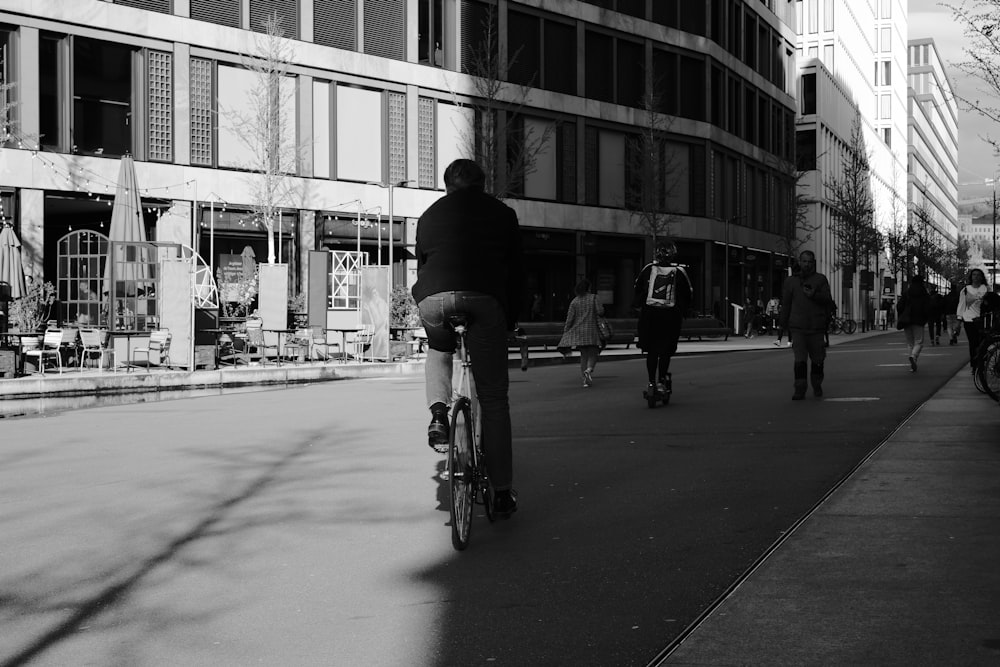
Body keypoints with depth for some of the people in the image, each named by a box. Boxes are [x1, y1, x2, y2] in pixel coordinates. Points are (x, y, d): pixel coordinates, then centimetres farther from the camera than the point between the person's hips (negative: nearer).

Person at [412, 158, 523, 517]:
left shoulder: (430, 215, 26)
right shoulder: (502, 213, 21)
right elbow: (516, 268, 20)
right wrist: (510, 318, 29)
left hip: (433, 299, 2)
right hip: (485, 299, -1)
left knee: (438, 350, 37)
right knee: (494, 398, 6)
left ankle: (438, 412, 9)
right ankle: (503, 491, 7)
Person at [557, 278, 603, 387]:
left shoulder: (574, 301, 2)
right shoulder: (593, 298, -3)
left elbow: (570, 318, -1)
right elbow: (600, 311, -9)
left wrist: (565, 331, 4)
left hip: (578, 331, 2)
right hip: (591, 331, -2)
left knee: (583, 354, 11)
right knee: (593, 354, 6)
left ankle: (585, 379, 5)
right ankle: (589, 370, -24)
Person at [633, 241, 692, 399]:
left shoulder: (648, 269, 4)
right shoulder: (679, 272, 2)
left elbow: (637, 289, 11)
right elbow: (687, 295, 6)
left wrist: (641, 305, 24)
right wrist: (681, 312, 19)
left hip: (649, 314, 1)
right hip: (671, 315, -1)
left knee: (651, 350, 10)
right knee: (665, 350, 6)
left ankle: (651, 383, 6)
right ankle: (661, 381, -1)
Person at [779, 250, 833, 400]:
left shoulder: (821, 279, 8)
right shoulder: (790, 281, 11)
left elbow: (828, 300, 1)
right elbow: (785, 304, 14)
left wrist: (814, 295, -17)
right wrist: (784, 325, 12)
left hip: (816, 327, 0)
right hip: (797, 327, 0)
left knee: (817, 359, 8)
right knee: (799, 359, -11)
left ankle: (817, 386, 27)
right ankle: (800, 390, -11)